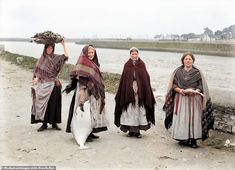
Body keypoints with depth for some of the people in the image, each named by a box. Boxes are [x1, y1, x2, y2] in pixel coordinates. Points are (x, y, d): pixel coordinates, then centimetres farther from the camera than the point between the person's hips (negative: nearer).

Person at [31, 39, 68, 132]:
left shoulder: (55, 57, 4)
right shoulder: (42, 58, 8)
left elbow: (66, 56, -13)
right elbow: (38, 71, 3)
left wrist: (63, 44, -12)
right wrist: (36, 78, -14)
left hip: (53, 84, -1)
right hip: (43, 84, 1)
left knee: (53, 104, 2)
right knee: (43, 103, 2)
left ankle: (54, 123, 11)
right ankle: (44, 123, 11)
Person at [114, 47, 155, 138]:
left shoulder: (142, 65, 6)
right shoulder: (127, 65, 6)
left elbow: (146, 79, 3)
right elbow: (123, 79, 4)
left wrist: (146, 92, -5)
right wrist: (121, 93, -1)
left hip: (140, 92, 0)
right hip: (129, 91, 0)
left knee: (139, 110, 1)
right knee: (129, 110, 2)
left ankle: (137, 130, 10)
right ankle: (131, 130, 12)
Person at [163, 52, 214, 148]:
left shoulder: (197, 72, 7)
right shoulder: (178, 71, 8)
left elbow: (201, 86, 4)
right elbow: (173, 85, 6)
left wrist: (195, 91, -16)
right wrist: (179, 90, -13)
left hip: (194, 99, 0)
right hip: (181, 98, 1)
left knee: (194, 118, -4)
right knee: (181, 118, -4)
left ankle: (193, 140, 2)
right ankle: (183, 139, 5)